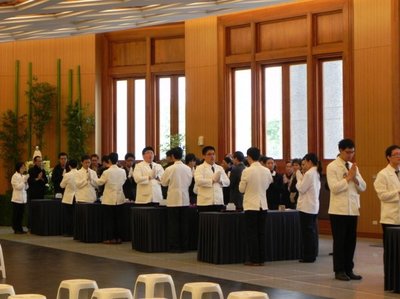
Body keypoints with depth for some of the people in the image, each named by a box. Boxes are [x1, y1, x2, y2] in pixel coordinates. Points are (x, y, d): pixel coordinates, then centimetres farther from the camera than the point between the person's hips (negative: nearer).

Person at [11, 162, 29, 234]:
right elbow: (18, 187, -15)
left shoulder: (24, 176, 12)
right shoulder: (15, 176, -8)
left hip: (23, 198, 6)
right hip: (17, 198, -6)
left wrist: (26, 182, -4)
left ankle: (20, 229, 12)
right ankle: (16, 229, 2)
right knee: (16, 215, -2)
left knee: (21, 215, 7)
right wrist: (24, 181, -16)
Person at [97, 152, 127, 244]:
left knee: (109, 219, 3)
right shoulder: (122, 171, -3)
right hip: (119, 198, 4)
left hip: (109, 199, -3)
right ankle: (118, 237, 11)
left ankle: (110, 238, 3)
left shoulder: (106, 172, -14)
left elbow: (100, 182, -1)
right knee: (118, 218, 9)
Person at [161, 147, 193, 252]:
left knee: (173, 223, 2)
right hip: (185, 199, 4)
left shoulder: (170, 169, -11)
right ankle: (184, 245, 12)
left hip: (173, 200, -4)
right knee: (184, 223, 9)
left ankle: (174, 246, 2)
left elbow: (163, 183, 1)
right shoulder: (188, 169, 0)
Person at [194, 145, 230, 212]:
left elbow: (227, 182, 12)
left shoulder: (220, 168, 18)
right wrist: (212, 180, -13)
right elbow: (199, 181, -17)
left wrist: (220, 180, -9)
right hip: (205, 202, -5)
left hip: (219, 202, 5)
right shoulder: (200, 168, 1)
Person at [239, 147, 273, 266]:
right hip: (263, 205, 4)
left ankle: (253, 259, 1)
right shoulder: (266, 171, 1)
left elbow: (241, 189, -5)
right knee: (261, 233, 10)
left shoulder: (247, 171, -13)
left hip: (251, 206, -4)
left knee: (252, 233, 1)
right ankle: (261, 259, 12)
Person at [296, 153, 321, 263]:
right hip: (314, 206, 9)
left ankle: (308, 256, -2)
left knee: (307, 231, -4)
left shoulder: (309, 174, -16)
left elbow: (301, 189, -15)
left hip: (306, 207, -9)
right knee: (312, 231, 11)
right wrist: (300, 177, 9)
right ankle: (313, 254, 15)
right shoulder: (316, 173, 12)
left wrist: (298, 179, 0)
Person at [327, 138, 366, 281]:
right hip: (339, 210, -5)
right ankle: (339, 271, 7)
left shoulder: (353, 166, 13)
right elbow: (334, 187, -16)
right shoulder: (332, 167, -5)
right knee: (339, 241, 0)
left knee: (351, 241, 7)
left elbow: (363, 188, 9)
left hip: (353, 209, 5)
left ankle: (348, 269, 15)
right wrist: (348, 177, -12)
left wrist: (355, 178, -8)